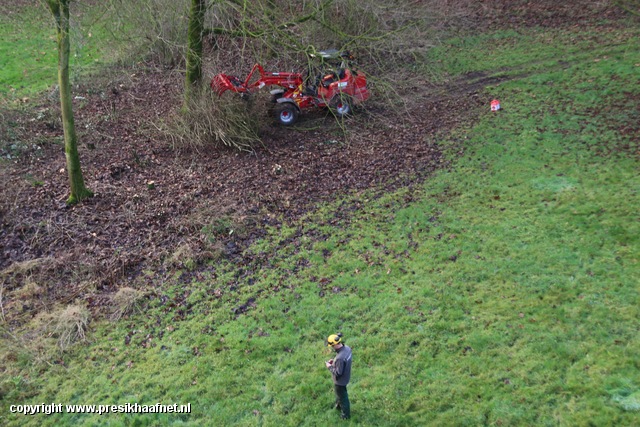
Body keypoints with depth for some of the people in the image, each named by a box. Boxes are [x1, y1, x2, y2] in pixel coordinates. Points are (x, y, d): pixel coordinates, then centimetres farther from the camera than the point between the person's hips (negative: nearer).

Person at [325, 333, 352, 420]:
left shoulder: (340, 358, -41)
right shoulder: (347, 348, -15)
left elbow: (338, 373, -30)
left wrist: (330, 367, -16)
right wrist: (334, 361, -2)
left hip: (340, 381, -8)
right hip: (345, 376, 8)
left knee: (342, 396, 18)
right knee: (339, 393, 33)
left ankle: (346, 414, 42)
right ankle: (338, 406, 59)